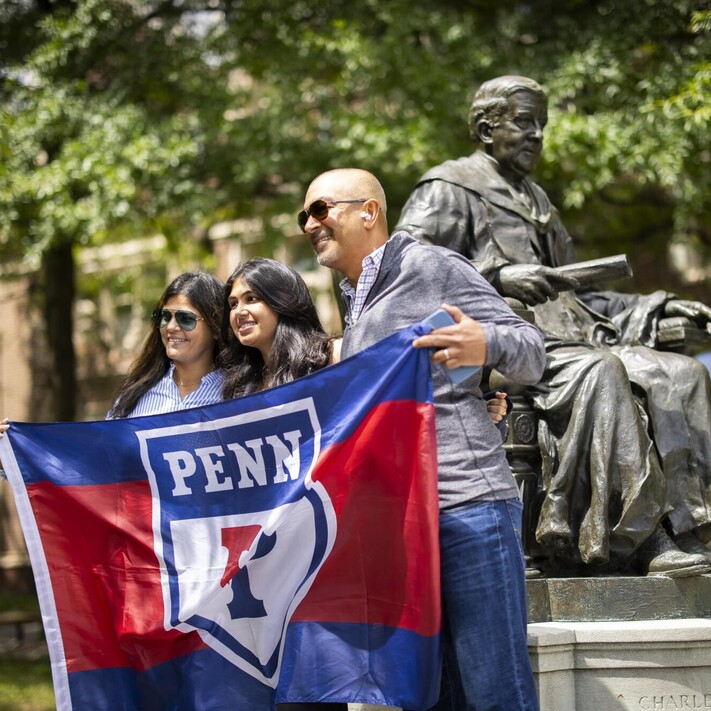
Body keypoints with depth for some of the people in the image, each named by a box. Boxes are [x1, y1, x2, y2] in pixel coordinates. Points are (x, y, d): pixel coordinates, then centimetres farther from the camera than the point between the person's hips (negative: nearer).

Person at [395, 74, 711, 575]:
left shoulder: (536, 201, 31)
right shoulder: (448, 190, 5)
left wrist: (661, 308, 20)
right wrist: (497, 276, -22)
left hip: (565, 341, 8)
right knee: (600, 372, -35)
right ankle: (643, 543, -38)